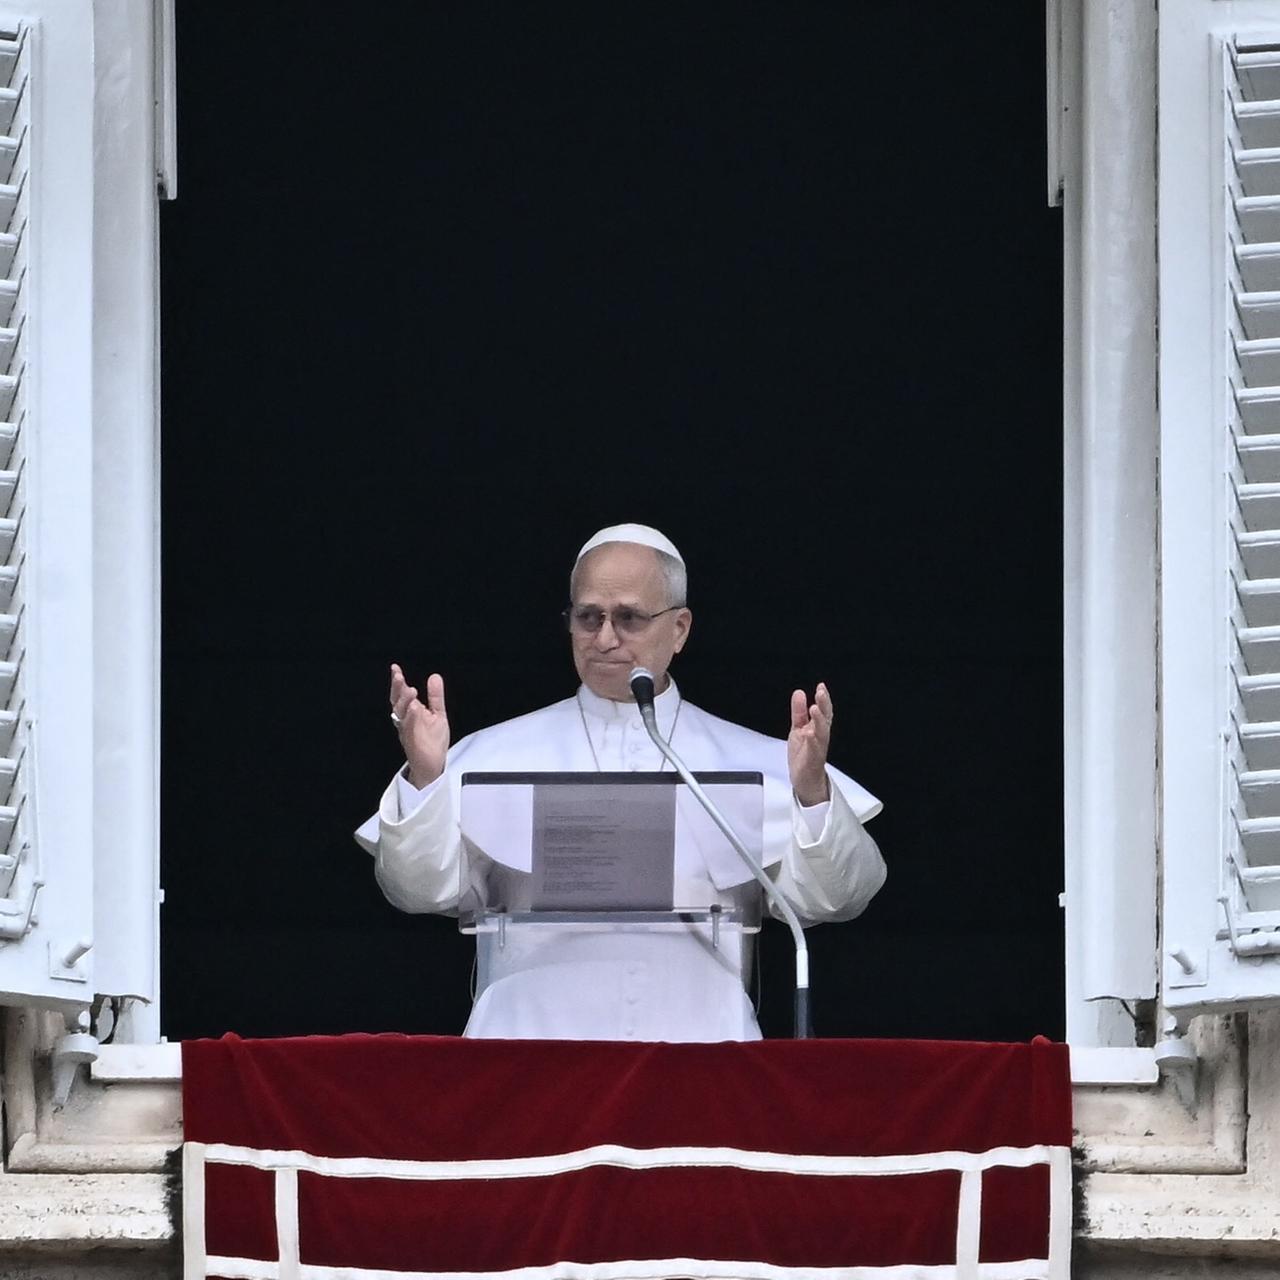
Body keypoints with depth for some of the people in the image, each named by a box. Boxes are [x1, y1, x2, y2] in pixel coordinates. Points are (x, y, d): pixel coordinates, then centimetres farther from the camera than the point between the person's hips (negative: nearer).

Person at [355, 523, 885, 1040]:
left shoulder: (752, 763, 13)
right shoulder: (496, 755, 13)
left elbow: (827, 897, 4)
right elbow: (419, 887, 5)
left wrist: (812, 794, -14)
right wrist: (424, 780, -12)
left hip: (698, 1039, 0)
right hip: (533, 1037, 0)